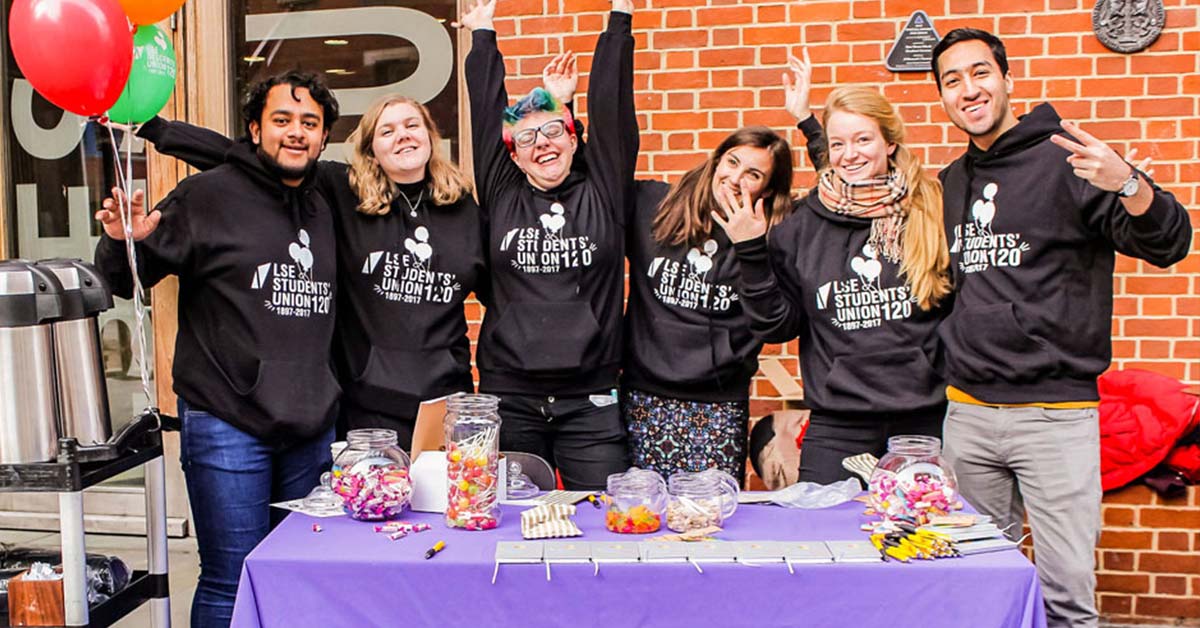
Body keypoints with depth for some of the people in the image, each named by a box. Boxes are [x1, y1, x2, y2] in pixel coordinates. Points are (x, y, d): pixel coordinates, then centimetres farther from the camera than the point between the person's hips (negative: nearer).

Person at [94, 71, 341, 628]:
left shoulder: (323, 211, 11)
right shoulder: (207, 196, -5)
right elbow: (125, 282, -6)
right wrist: (121, 242, -25)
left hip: (312, 430, 6)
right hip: (227, 424, -5)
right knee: (231, 582, 0)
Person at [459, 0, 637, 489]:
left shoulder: (601, 196, 4)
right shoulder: (501, 199, 6)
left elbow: (609, 106, 2)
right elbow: (485, 112, 9)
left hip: (591, 401, -1)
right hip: (509, 397, 1)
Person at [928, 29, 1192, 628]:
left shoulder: (1065, 159, -4)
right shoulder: (949, 184, 13)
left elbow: (1169, 245, -10)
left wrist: (1127, 183, -31)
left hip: (1055, 414, -5)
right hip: (966, 414, 5)